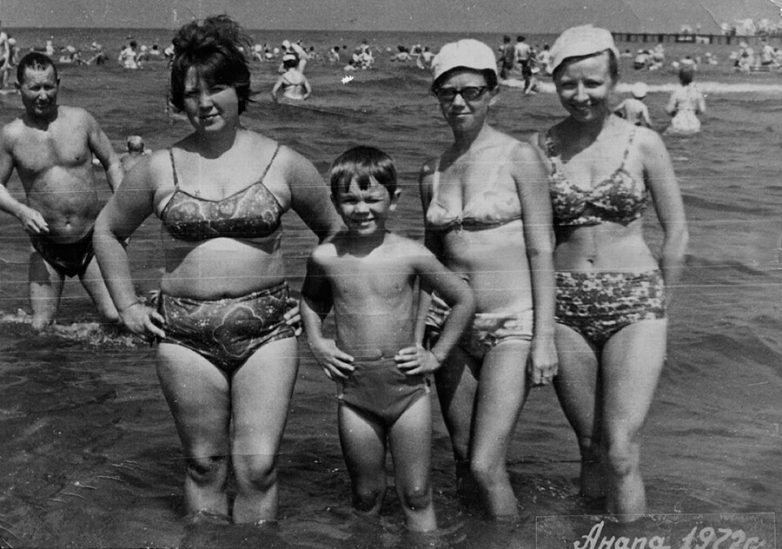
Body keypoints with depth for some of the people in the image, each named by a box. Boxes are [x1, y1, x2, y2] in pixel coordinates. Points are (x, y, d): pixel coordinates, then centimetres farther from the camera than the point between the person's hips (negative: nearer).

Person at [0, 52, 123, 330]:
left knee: (115, 316, -7)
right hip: (46, 247, 0)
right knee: (40, 326, -1)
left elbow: (112, 163, 5)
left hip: (91, 240, 0)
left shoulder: (80, 119, -4)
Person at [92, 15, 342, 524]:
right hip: (185, 332, 1)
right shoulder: (161, 167, 4)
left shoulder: (282, 162, 1)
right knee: (205, 464, 8)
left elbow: (334, 227, 14)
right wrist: (128, 306, 11)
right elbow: (107, 231, 19)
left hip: (267, 327, -1)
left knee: (257, 465, -6)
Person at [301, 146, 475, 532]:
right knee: (365, 496, 12)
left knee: (416, 496, 5)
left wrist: (437, 355, 2)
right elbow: (310, 299, 21)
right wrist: (316, 343, 7)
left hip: (407, 387, -1)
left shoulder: (411, 255, -8)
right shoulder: (325, 257, -2)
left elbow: (464, 300, 5)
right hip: (354, 391, 1)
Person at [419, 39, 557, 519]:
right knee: (464, 460, 11)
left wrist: (545, 336, -11)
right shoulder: (432, 172, 9)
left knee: (485, 466, -11)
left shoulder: (518, 158, -6)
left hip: (512, 325, -5)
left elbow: (541, 251, -8)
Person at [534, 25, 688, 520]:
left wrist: (658, 312, 7)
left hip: (634, 303, -2)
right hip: (565, 307, 2)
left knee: (622, 452, -10)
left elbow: (677, 233, 5)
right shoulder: (541, 146, 2)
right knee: (591, 449, 10)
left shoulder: (643, 143, -1)